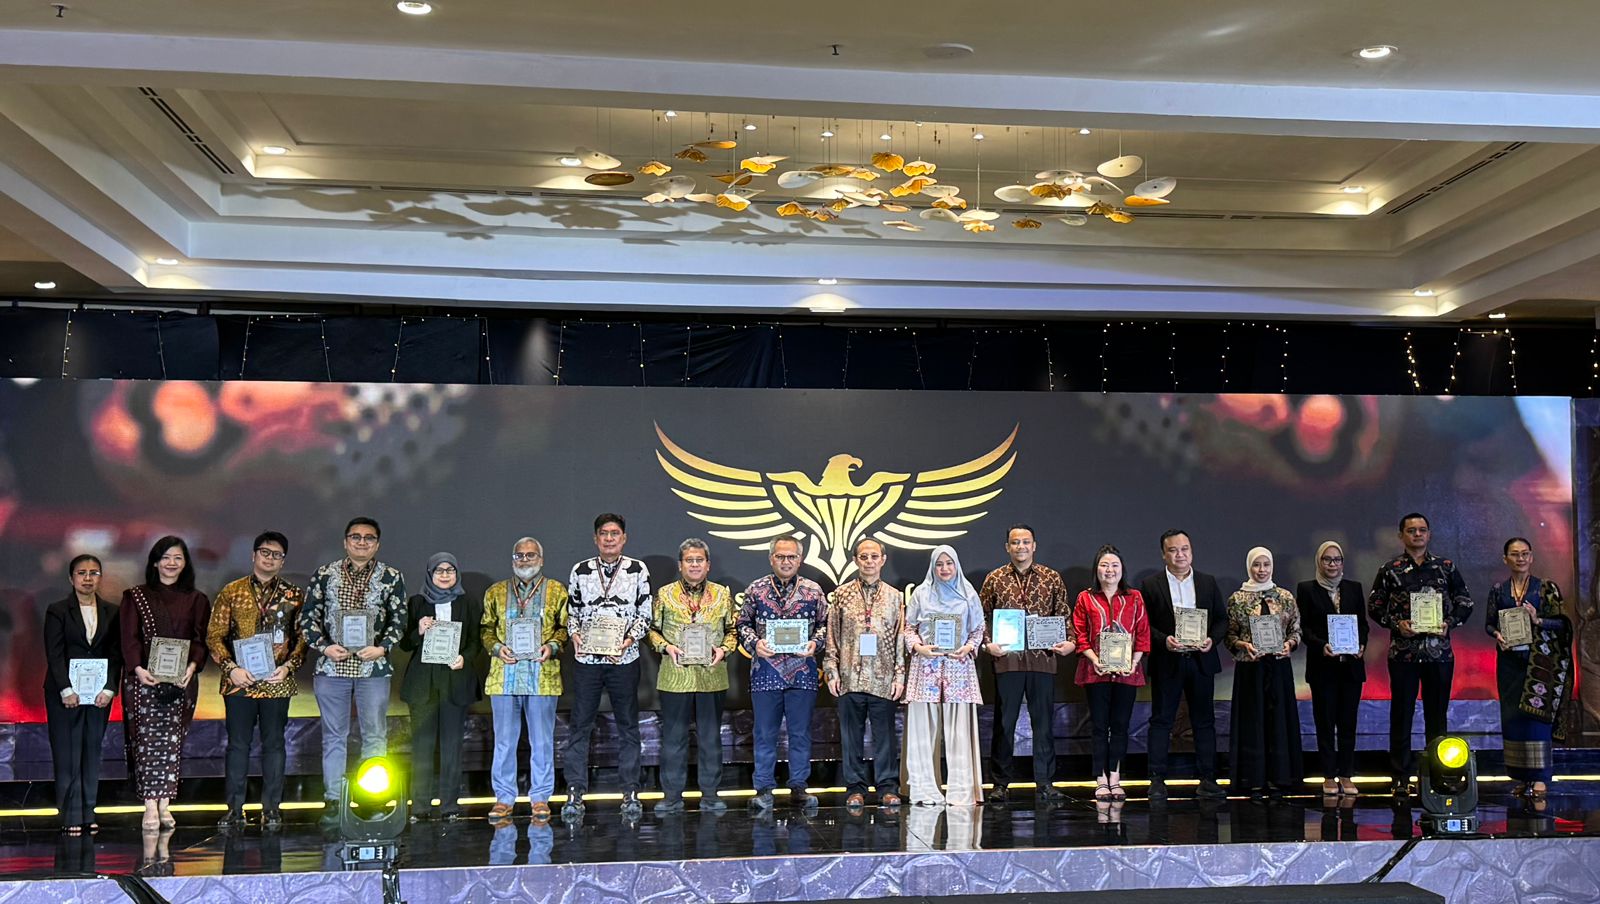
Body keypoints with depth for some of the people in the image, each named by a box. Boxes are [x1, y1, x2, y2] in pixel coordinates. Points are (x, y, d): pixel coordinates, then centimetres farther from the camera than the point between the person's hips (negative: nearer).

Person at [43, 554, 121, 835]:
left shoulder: (111, 612, 8)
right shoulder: (57, 611, 0)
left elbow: (116, 654, 4)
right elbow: (54, 653, -6)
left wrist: (109, 689, -7)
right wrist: (66, 690, -14)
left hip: (99, 693, 3)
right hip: (65, 693, -2)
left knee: (92, 752, 6)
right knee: (67, 754, 0)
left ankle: (88, 813, 11)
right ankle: (71, 816, 4)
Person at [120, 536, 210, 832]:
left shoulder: (196, 600, 11)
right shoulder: (136, 596, 8)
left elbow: (200, 640, 3)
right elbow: (129, 638, -1)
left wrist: (192, 667, -15)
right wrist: (138, 669, -17)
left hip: (181, 680, 1)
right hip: (143, 678, -1)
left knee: (172, 740, 0)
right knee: (147, 738, -7)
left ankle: (164, 804, 4)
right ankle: (150, 806, -7)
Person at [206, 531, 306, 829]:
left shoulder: (294, 595, 7)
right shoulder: (231, 592, 6)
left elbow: (304, 637, 6)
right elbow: (214, 636, 3)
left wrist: (288, 666, -9)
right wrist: (231, 668, -9)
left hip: (277, 682, 0)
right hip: (240, 681, 0)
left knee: (274, 744, 4)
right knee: (238, 744, 4)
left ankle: (272, 809, 11)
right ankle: (234, 809, 10)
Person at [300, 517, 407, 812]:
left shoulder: (391, 577, 3)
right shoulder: (325, 575, 5)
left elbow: (399, 618, 2)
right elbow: (308, 616, 5)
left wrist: (382, 648, -13)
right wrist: (324, 646, -8)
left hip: (373, 667, -1)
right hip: (331, 666, 1)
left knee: (375, 735, 4)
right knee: (333, 736, 8)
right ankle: (332, 799, 14)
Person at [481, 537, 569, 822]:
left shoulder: (557, 591, 8)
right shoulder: (495, 592, 12)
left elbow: (566, 627, 7)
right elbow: (486, 629, 13)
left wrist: (552, 647, -10)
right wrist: (496, 648, -5)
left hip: (543, 677, -1)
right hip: (504, 676, 1)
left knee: (542, 741, 3)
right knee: (504, 740, 5)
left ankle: (540, 797, 13)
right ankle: (504, 797, 13)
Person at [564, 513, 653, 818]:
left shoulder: (638, 570, 3)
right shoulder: (580, 570, 7)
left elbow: (645, 613, 3)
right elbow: (571, 611, 12)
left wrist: (629, 639, -12)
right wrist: (575, 635, -6)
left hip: (624, 658, -1)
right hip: (586, 658, 1)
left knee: (627, 724, 6)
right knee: (580, 724, 2)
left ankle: (630, 792, 13)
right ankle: (575, 791, 9)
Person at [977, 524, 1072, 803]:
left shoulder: (1051, 578, 7)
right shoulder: (995, 579, 6)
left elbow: (1064, 615, 10)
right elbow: (983, 617, 8)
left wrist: (1069, 641, -5)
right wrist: (988, 643, -6)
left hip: (1043, 658, 1)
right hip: (1007, 659, -1)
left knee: (1044, 722, 4)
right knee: (1004, 722, 4)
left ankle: (1045, 782, 13)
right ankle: (1000, 783, 12)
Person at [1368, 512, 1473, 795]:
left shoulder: (1446, 567, 8)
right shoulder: (1390, 570, 3)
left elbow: (1465, 602, 12)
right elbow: (1374, 607, 4)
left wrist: (1449, 623, -5)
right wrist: (1396, 624, -11)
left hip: (1439, 652, 1)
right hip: (1403, 652, -1)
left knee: (1437, 713, 7)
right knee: (1401, 713, 2)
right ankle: (1401, 777, 8)